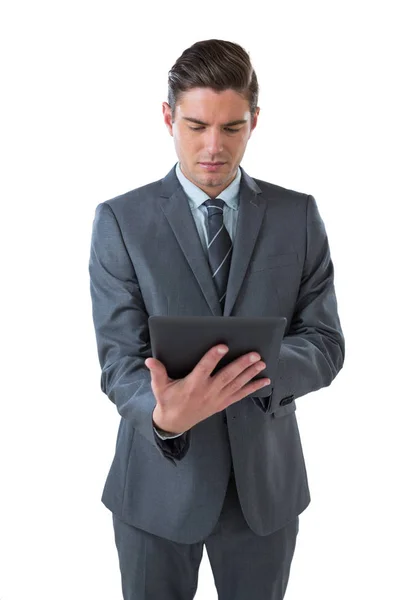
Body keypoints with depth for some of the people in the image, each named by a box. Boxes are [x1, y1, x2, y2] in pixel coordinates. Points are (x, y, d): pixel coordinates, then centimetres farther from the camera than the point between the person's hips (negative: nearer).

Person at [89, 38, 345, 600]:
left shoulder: (299, 216, -2)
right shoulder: (120, 220, -7)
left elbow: (325, 343, -4)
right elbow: (120, 360, -12)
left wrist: (263, 366, -26)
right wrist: (163, 416, -34)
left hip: (267, 476, 2)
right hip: (160, 479, -1)